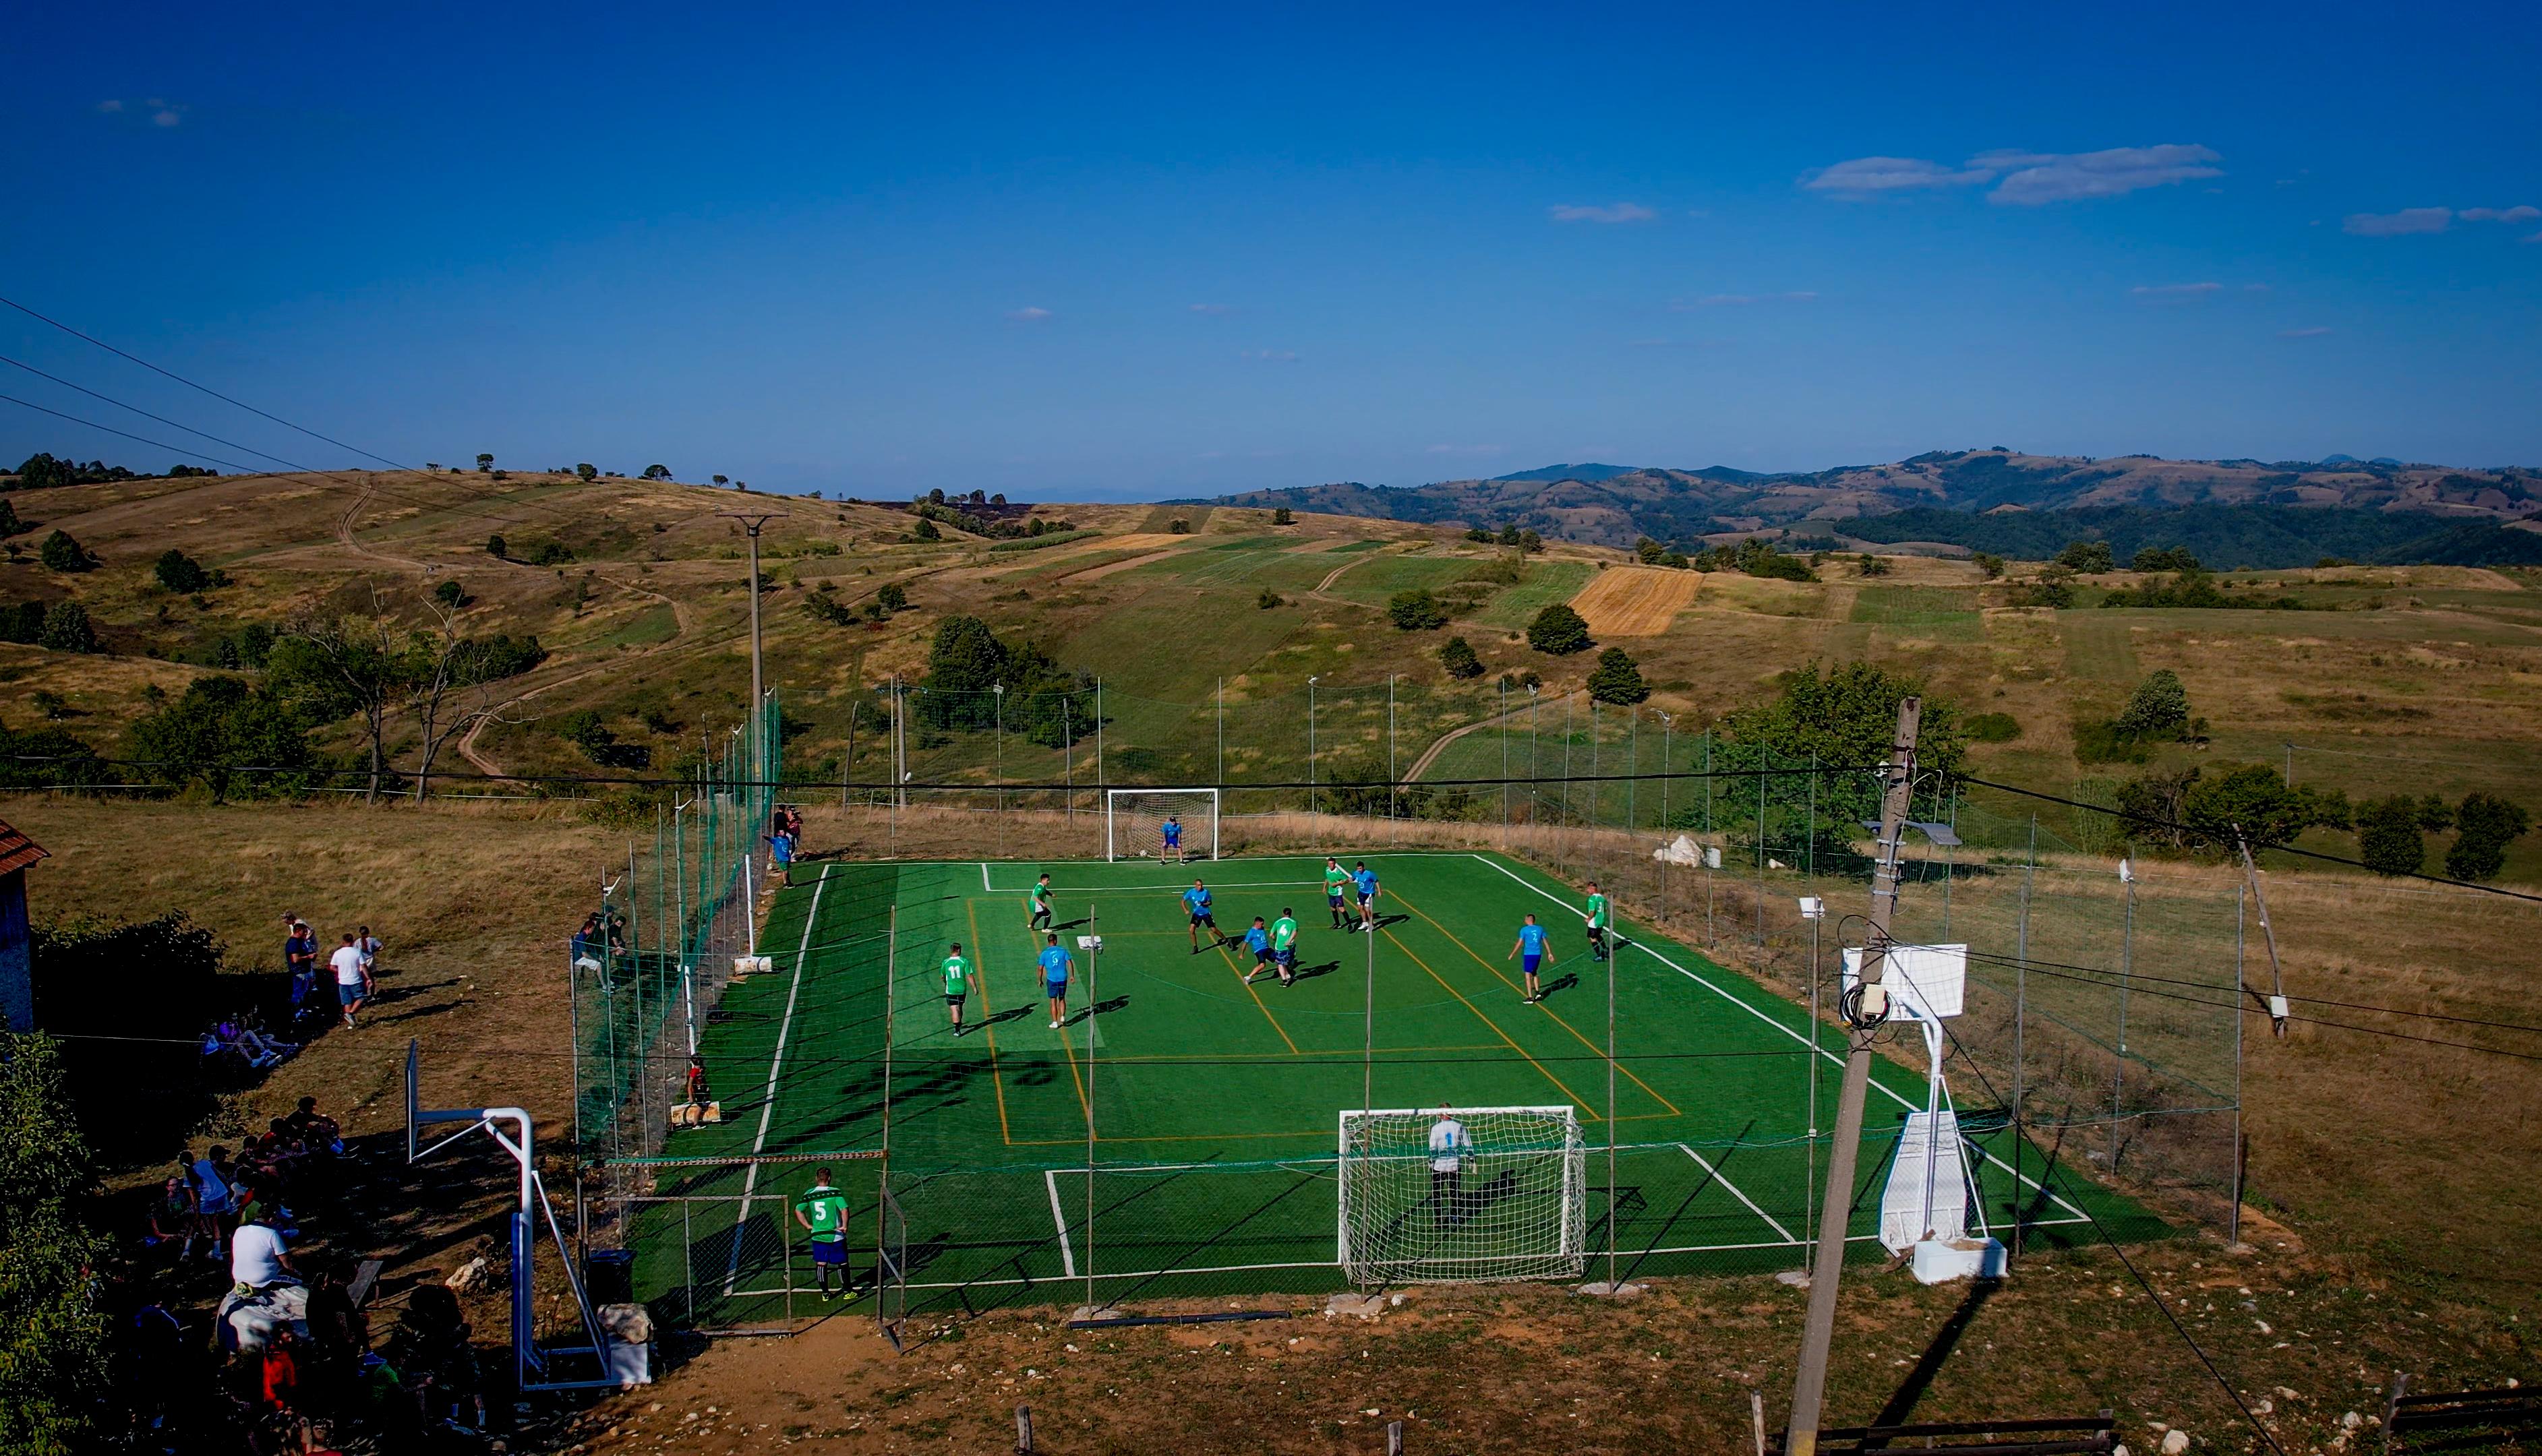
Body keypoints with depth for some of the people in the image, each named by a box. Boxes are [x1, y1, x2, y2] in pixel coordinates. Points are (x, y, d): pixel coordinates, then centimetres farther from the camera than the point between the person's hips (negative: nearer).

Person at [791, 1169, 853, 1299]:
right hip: (835, 1236, -3)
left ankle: (825, 1293, 16)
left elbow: (798, 1211, -2)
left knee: (820, 1264, 13)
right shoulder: (835, 1192, -12)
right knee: (842, 1263, 10)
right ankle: (847, 1291, 17)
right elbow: (844, 1210, -21)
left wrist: (807, 1225, 4)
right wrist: (844, 1226, -9)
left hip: (818, 1235, 3)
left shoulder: (809, 1194, -1)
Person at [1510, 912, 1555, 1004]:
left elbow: (1520, 943, -9)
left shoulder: (1524, 930, -7)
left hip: (1528, 955, -5)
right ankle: (1538, 993, 20)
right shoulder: (1540, 929, 6)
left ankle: (1530, 998, -3)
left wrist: (1512, 954, -1)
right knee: (1534, 973, 24)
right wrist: (1549, 953, 17)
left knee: (1528, 975, -1)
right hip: (1538, 954, 5)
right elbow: (1545, 941, 10)